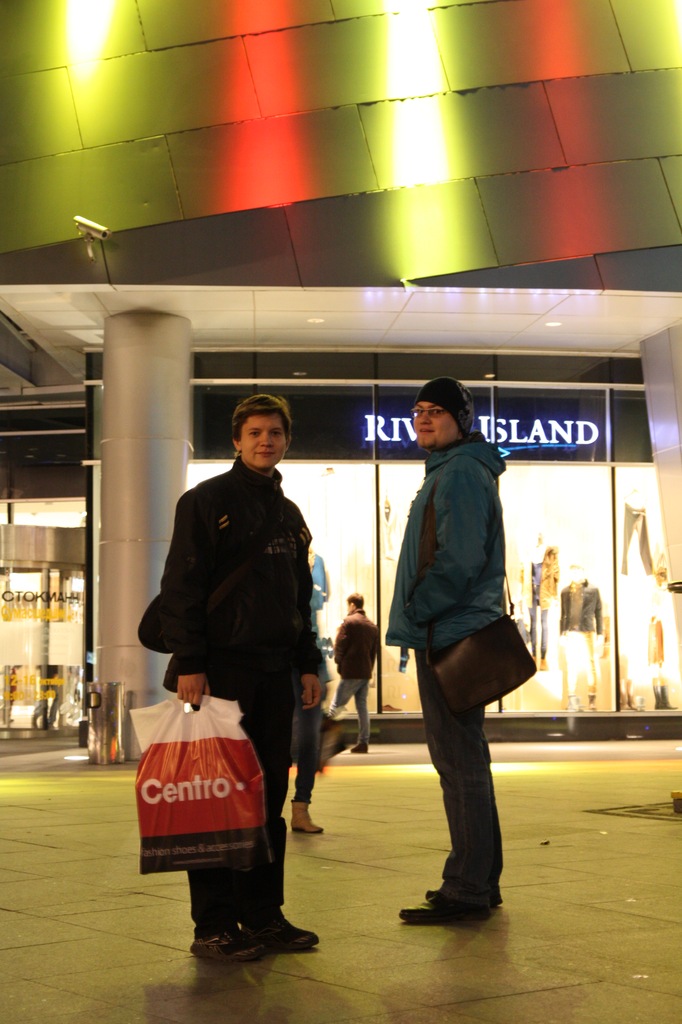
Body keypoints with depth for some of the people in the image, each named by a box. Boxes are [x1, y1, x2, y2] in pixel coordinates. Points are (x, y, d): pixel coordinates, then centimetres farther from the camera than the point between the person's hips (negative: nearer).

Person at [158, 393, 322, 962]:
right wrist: (189, 664, -16)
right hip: (222, 669, -7)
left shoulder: (289, 515, 18)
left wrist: (308, 664, 15)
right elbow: (181, 588, -9)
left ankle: (264, 915, 16)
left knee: (270, 797, 8)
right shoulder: (206, 502, -2)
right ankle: (214, 926, 1)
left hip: (275, 675, 7)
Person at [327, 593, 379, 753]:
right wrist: (369, 669, 16)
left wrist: (339, 663, 6)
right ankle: (363, 742, 3)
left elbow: (340, 646, -10)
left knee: (336, 705, -3)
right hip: (366, 673, 6)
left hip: (350, 672, -6)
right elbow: (374, 651, 15)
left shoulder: (349, 622, -6)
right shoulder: (372, 626, 14)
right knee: (362, 707, 6)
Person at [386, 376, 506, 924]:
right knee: (464, 760, 15)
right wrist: (419, 614, 16)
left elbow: (460, 559, -22)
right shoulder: (451, 471, 21)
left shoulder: (460, 473, -12)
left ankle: (468, 889, -3)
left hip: (450, 634, -11)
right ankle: (480, 880, 23)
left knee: (459, 761, -8)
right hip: (454, 635, 11)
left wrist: (415, 611, -13)